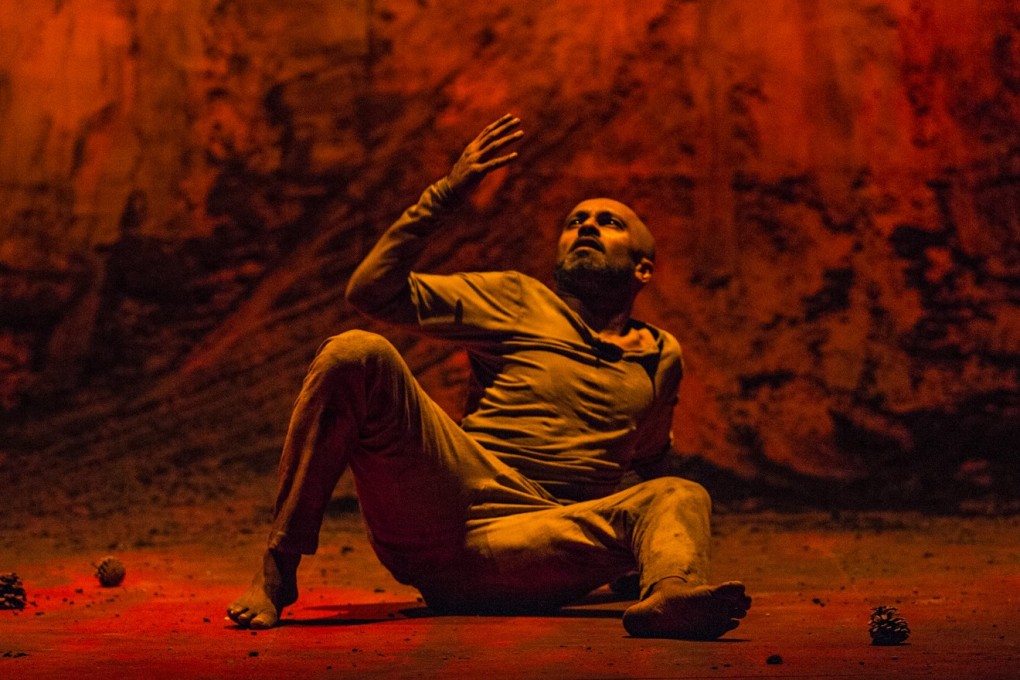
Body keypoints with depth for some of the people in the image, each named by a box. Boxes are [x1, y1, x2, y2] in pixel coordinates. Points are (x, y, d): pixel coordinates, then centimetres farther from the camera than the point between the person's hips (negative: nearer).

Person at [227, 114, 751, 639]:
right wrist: (446, 194, 4)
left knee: (679, 498, -22)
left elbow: (646, 457, 40)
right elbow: (371, 290, 9)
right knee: (356, 353, -22)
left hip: (527, 545, 1)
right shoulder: (517, 300, 18)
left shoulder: (662, 358, 25)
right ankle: (277, 571, -17)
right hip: (437, 512, -1)